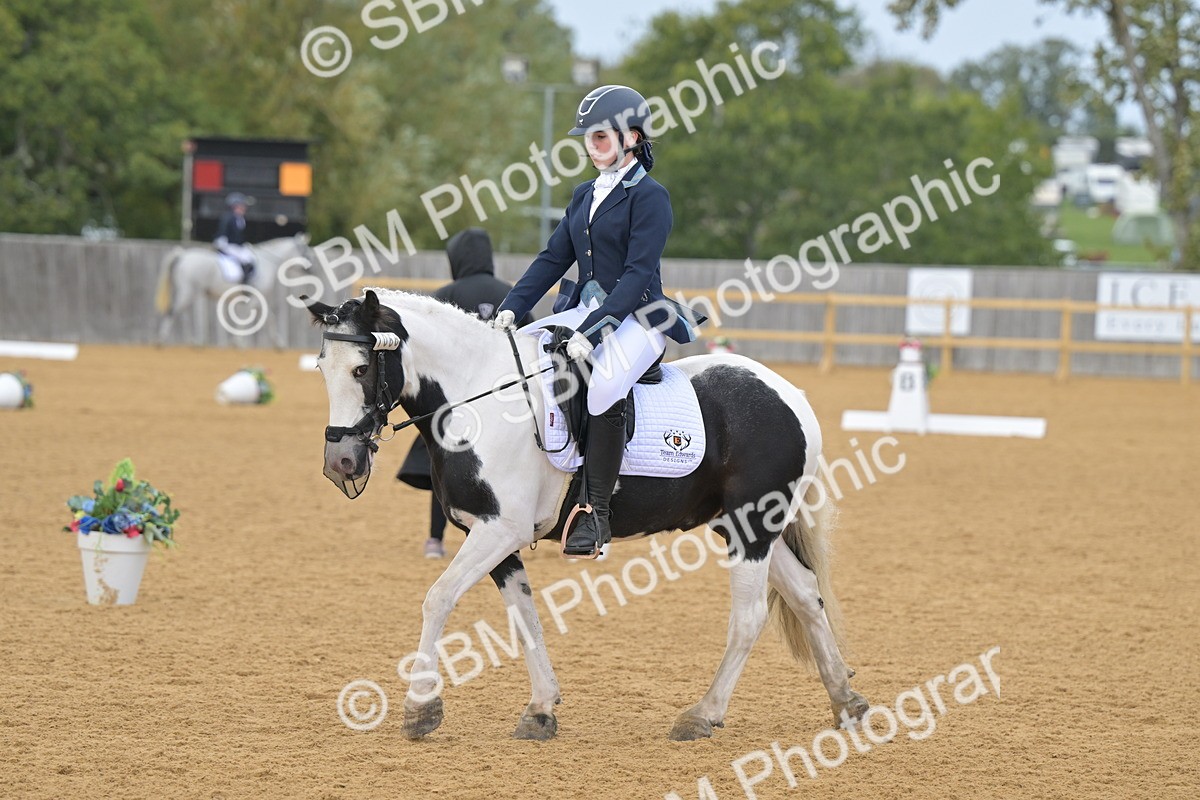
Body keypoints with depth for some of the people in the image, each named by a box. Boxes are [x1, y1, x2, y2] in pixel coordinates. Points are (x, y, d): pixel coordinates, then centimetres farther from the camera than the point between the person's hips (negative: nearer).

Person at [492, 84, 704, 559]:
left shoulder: (649, 196, -8)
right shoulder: (585, 196, 16)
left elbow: (639, 272, -17)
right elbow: (554, 258, 13)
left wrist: (594, 329, -26)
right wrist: (511, 307, -3)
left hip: (637, 319, -9)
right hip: (586, 310, 9)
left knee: (606, 384, -37)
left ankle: (596, 514, -33)